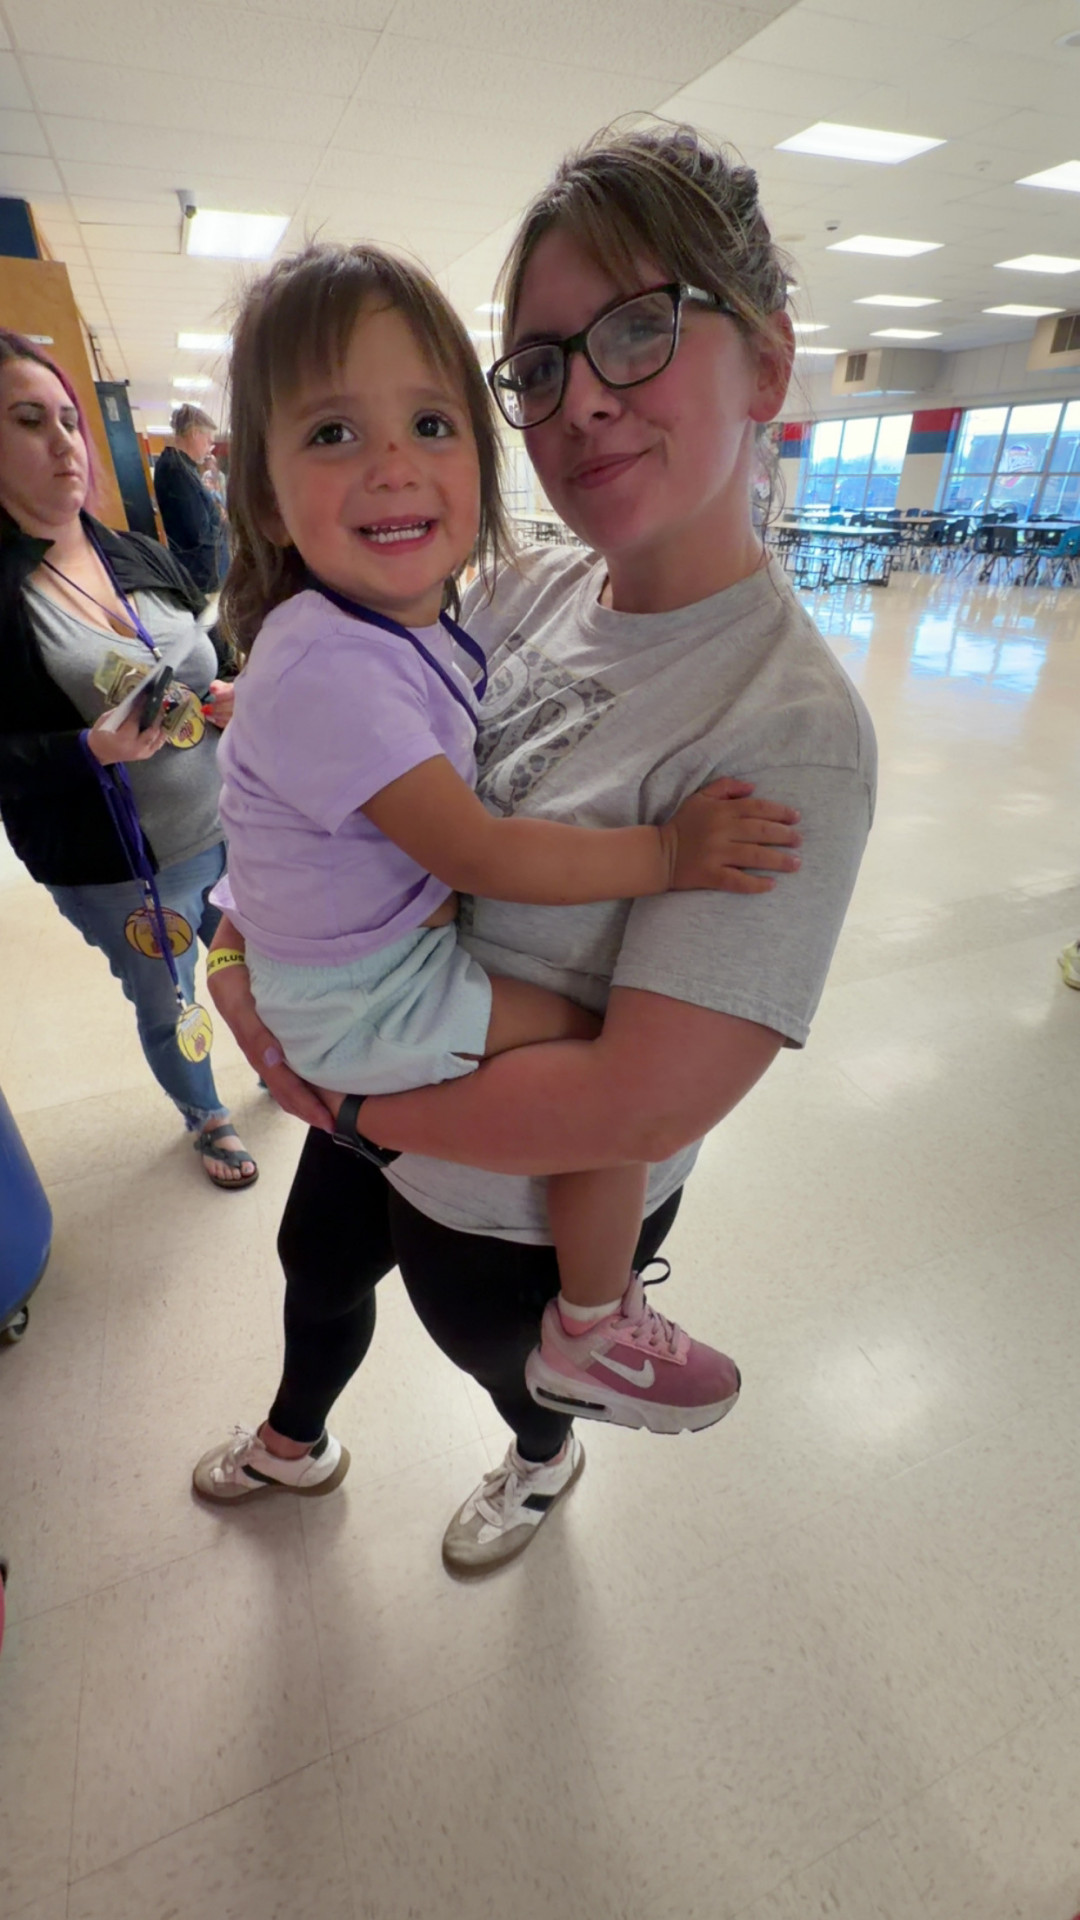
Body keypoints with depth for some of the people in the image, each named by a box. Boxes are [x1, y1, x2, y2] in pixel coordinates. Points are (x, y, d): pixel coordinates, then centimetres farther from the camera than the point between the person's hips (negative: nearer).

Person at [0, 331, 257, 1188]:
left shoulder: (143, 557, 4)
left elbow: (209, 662, 14)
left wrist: (233, 697, -7)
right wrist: (92, 748, -29)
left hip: (230, 829, 4)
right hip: (118, 871, -4)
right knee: (167, 1010, 17)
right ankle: (205, 1118, 45)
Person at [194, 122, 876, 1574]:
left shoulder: (793, 726, -30)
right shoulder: (531, 591, -9)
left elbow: (645, 1104, -33)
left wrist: (320, 1079, -24)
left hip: (524, 1214, -5)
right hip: (379, 1099, 6)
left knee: (497, 1353, 28)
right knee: (315, 1267, 31)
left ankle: (546, 1461, 70)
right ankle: (296, 1445, 70)